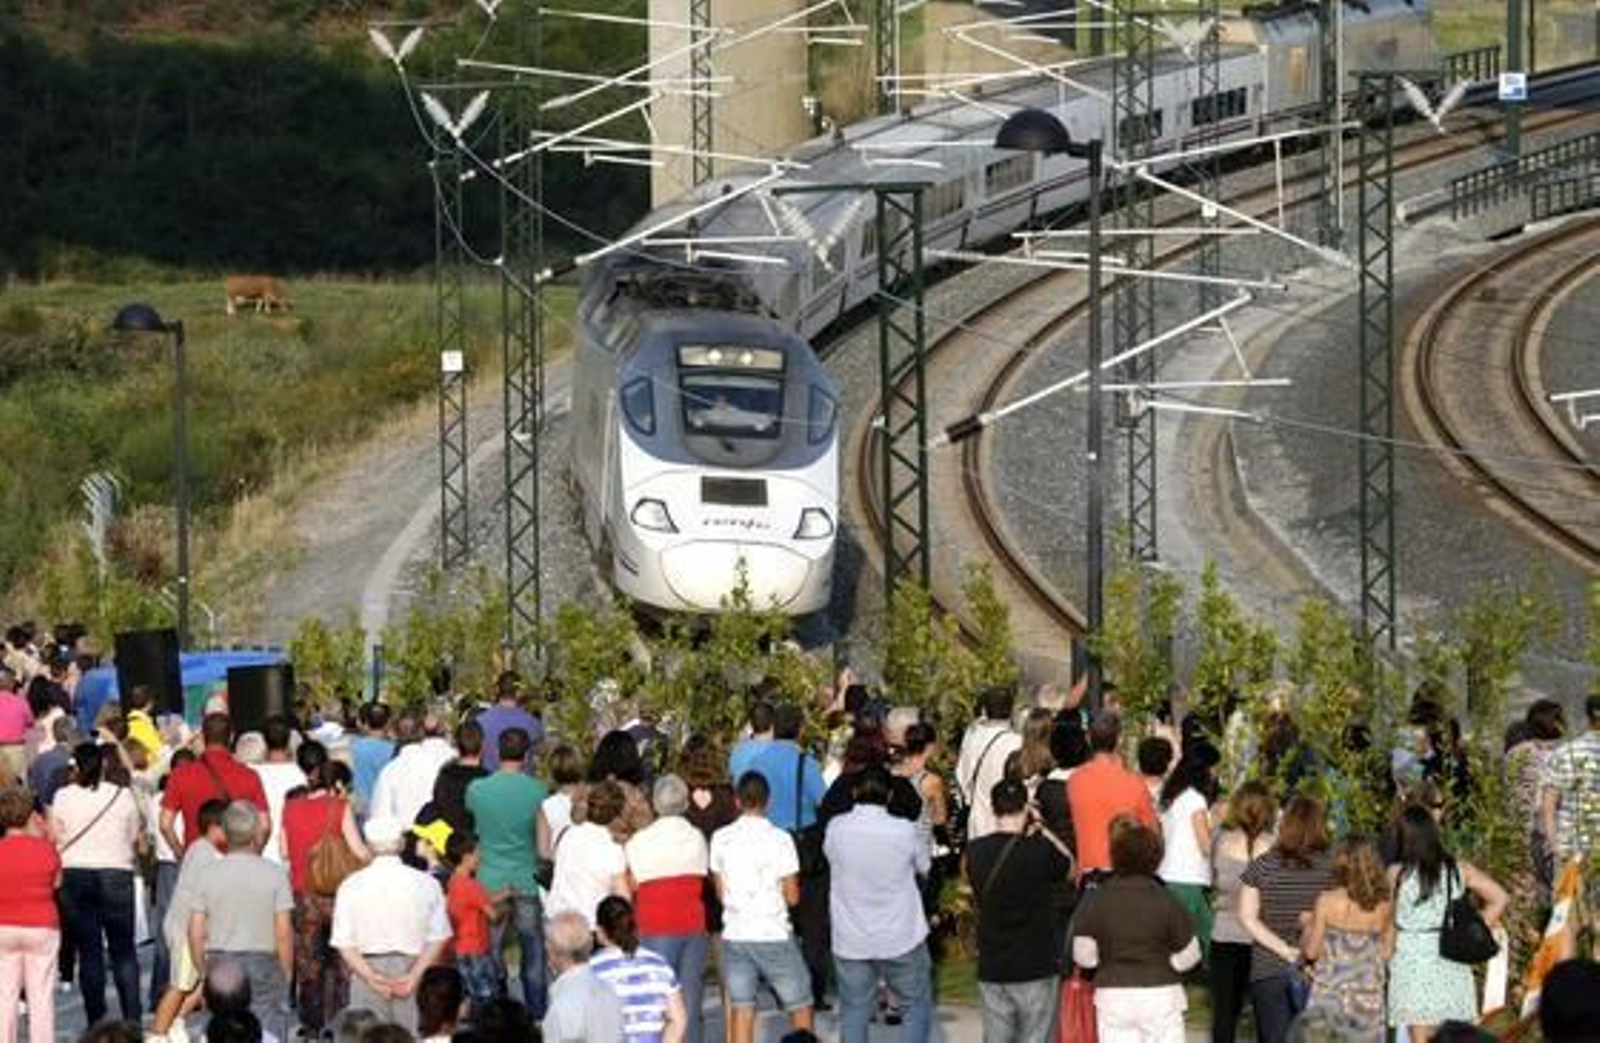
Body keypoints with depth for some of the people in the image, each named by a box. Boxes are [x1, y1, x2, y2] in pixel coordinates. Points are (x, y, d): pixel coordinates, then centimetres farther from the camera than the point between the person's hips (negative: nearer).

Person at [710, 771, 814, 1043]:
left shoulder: (721, 839, -1)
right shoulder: (780, 839, -11)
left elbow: (720, 893, 7)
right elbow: (792, 896, -6)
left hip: (735, 936, 3)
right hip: (774, 936, -3)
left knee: (741, 1010, 6)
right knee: (800, 1005, 10)